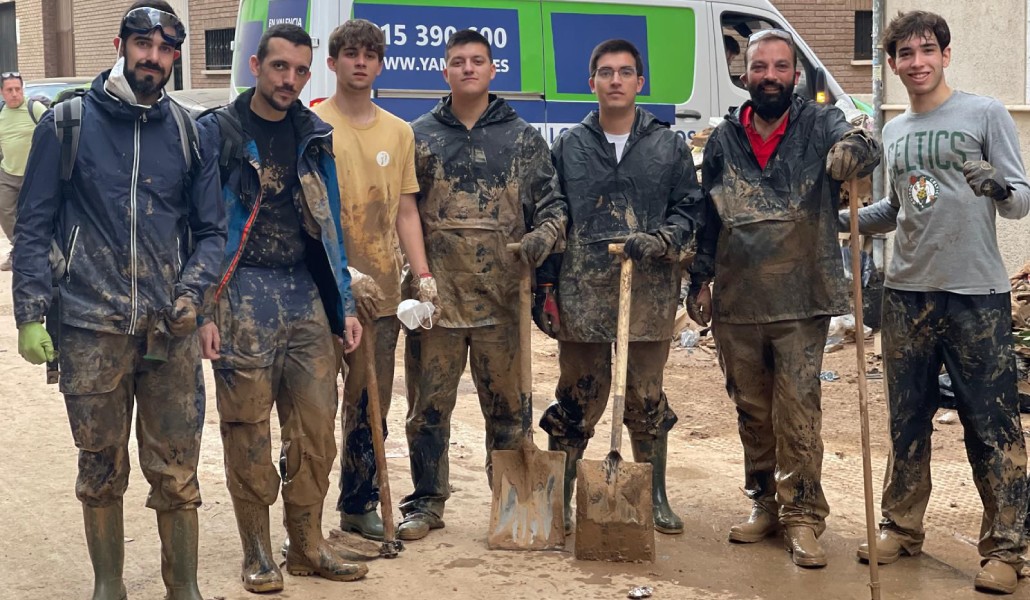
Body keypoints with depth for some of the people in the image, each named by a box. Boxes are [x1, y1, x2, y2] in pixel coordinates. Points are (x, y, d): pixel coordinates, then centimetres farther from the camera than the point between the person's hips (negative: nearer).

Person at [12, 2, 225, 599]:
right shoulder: (67, 124, 3)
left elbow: (211, 230, 11)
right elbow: (34, 227, 3)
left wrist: (193, 291, -6)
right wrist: (31, 314, -4)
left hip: (171, 328, 1)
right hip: (93, 330, -1)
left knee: (177, 472, 3)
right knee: (101, 470, 10)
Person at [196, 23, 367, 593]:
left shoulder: (314, 135, 11)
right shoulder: (217, 132, -2)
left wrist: (344, 304, 10)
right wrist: (203, 312, -10)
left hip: (305, 296, 4)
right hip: (242, 295, -4)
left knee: (316, 424, 4)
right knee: (248, 429, 2)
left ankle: (308, 545, 19)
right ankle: (257, 553, 15)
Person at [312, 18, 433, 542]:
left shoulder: (399, 132, 13)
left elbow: (405, 211, 14)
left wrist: (422, 274, 3)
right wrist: (343, 272, -18)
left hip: (383, 291, 5)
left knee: (370, 404, 12)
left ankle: (360, 505, 25)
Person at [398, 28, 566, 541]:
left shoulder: (523, 138, 8)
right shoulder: (419, 136, 9)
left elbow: (552, 203, 8)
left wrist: (544, 237, -13)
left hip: (501, 300, 0)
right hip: (433, 296, 0)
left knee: (508, 405, 8)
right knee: (428, 406, 6)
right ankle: (426, 503, 20)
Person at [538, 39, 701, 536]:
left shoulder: (669, 146, 8)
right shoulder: (568, 147, 8)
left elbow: (689, 208, 8)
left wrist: (664, 240, -13)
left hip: (650, 290, 0)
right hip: (582, 290, 0)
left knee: (647, 400, 8)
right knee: (577, 399, 5)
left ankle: (656, 497, 22)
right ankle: (559, 498, 17)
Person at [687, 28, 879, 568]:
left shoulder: (819, 124, -2)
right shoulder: (723, 139, 6)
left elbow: (861, 146, -24)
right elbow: (706, 216, 12)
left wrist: (854, 147, -47)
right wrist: (701, 280, 9)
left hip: (802, 302, -3)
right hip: (736, 304, 3)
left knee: (799, 412, -2)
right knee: (751, 411, 14)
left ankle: (802, 516, 10)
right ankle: (764, 503, 29)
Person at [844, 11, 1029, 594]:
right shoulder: (893, 132, 13)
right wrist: (843, 219, 10)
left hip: (977, 294, -5)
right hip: (908, 292, 5)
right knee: (908, 420, 13)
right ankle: (902, 527, 26)